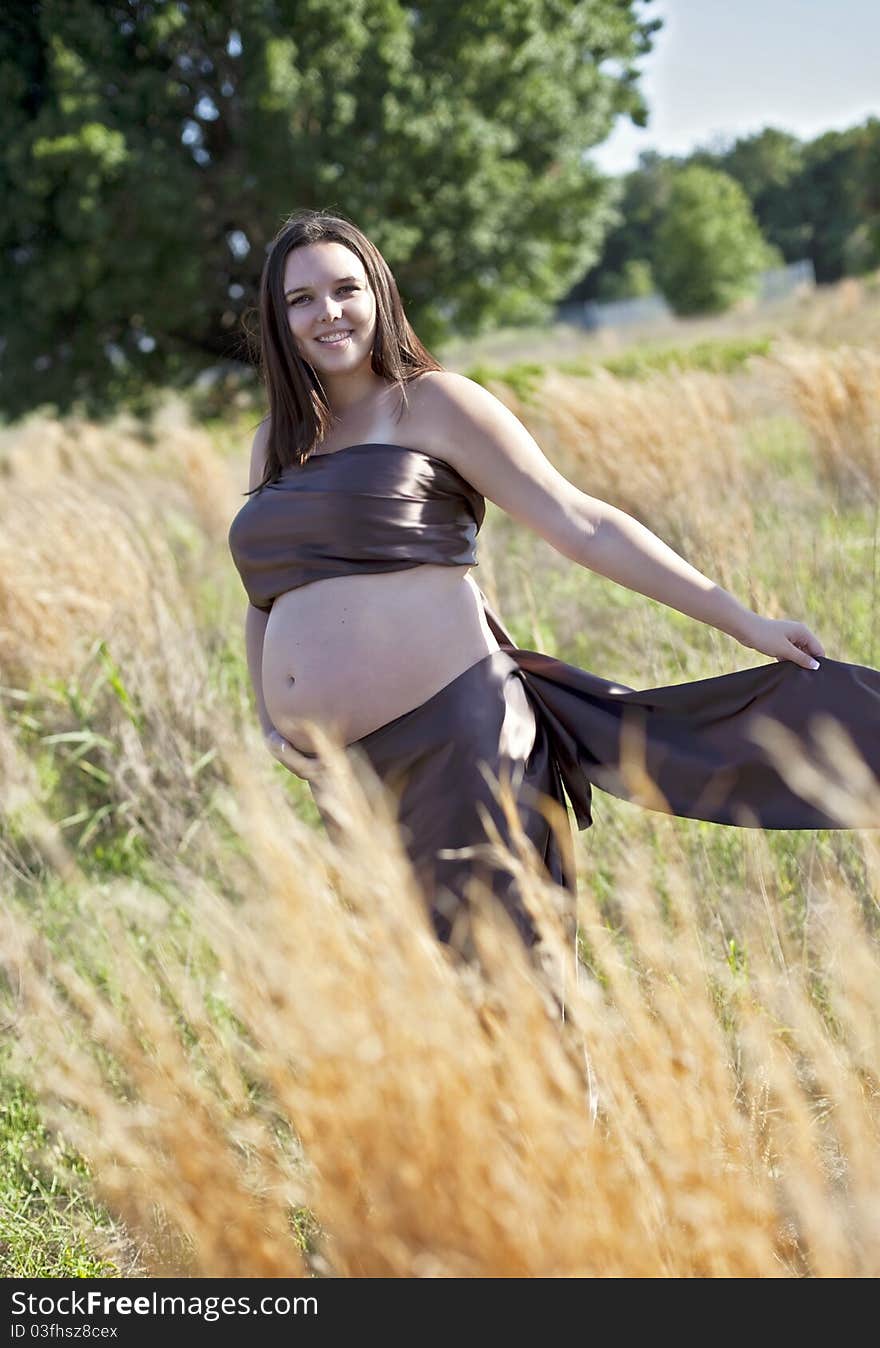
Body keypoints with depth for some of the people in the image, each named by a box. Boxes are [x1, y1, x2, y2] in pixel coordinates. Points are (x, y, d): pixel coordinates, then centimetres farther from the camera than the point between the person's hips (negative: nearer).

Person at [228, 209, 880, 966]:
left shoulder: (431, 404, -1)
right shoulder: (273, 445, 17)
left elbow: (583, 526, -5)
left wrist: (743, 623, -8)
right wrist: (270, 722, 13)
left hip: (448, 735, -6)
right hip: (342, 773, 6)